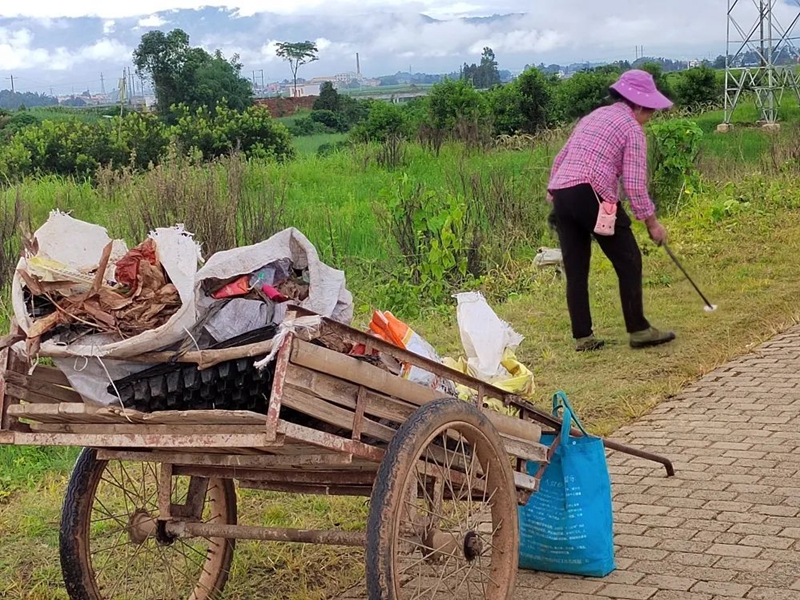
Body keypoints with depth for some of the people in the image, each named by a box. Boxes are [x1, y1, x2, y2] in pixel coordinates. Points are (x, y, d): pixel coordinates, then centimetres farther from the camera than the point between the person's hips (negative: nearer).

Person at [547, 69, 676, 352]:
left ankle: (583, 337, 12)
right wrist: (651, 222, 3)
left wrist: (552, 189, 34)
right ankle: (638, 330, 7)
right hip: (592, 196, -7)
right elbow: (634, 183, -4)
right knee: (628, 262, 4)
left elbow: (561, 157, 26)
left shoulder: (593, 117, 24)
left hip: (561, 194, 7)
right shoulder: (632, 128, 2)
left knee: (576, 270, 9)